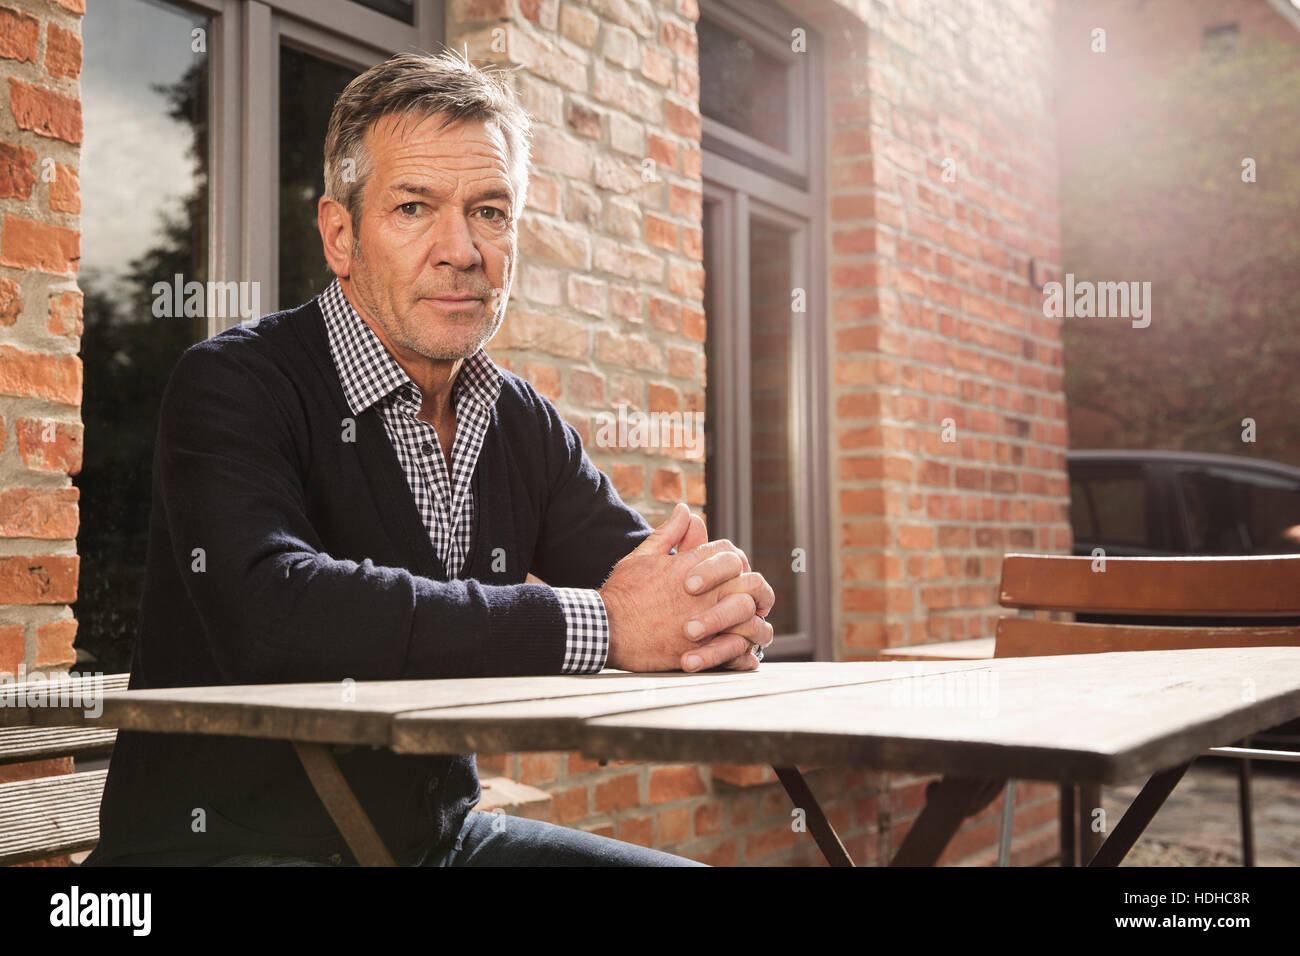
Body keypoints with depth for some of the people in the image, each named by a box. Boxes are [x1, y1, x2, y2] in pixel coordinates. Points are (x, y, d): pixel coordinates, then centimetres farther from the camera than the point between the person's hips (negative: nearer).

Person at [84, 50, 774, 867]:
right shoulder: (234, 386, -13)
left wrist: (728, 607, -23)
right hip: (226, 840, -6)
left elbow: (649, 578, 3)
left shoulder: (524, 425, 8)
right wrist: (595, 623, -29)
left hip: (438, 837, 6)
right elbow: (270, 614, -31)